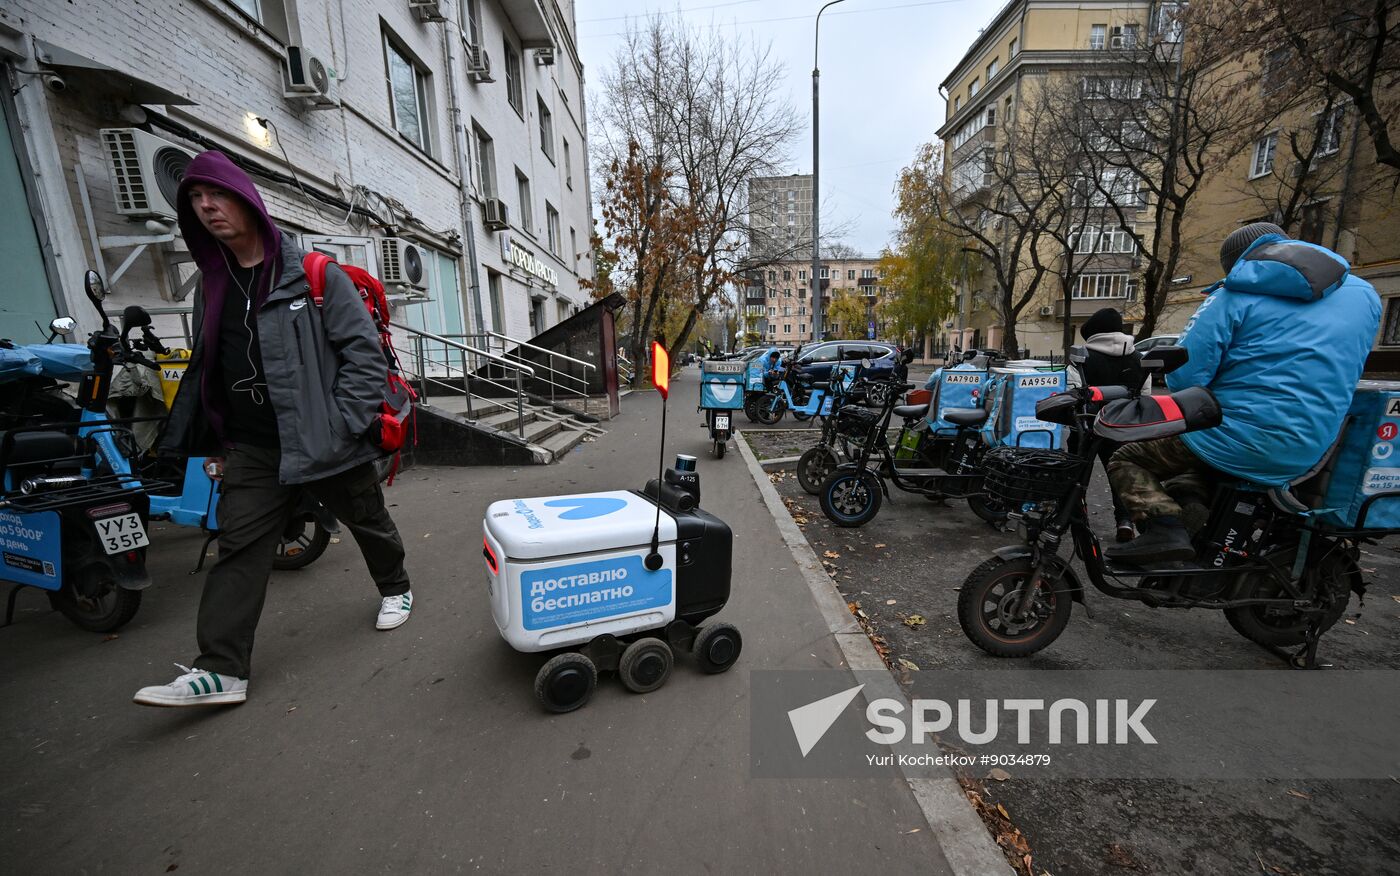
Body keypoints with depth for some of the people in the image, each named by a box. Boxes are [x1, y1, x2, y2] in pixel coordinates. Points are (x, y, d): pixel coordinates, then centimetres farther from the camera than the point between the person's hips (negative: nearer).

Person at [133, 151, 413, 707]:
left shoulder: (313, 274, -6)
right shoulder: (214, 285, 12)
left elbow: (364, 349, -12)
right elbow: (207, 369, 19)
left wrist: (345, 425, -16)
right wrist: (213, 440, 15)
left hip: (326, 444, -5)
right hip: (253, 449, 5)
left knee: (369, 523, 12)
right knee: (239, 550, 1)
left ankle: (395, 589, 38)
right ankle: (222, 670, 8)